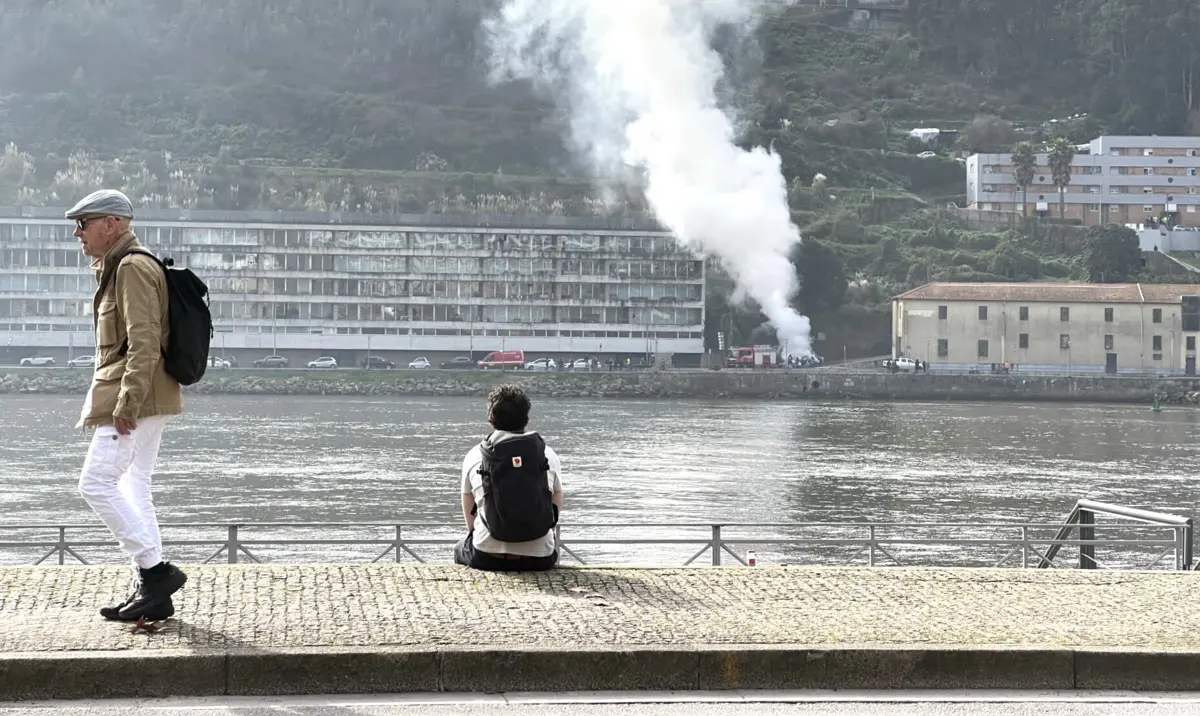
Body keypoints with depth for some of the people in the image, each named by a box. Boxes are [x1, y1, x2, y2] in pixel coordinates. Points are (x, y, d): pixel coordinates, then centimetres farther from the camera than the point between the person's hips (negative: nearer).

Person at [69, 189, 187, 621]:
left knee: (96, 483, -10)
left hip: (134, 398, -11)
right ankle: (152, 593, 13)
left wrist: (126, 404, -25)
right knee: (133, 487, 11)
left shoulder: (132, 267, -13)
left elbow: (144, 342, -22)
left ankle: (155, 569, -8)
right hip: (150, 400, 11)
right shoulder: (116, 268, 20)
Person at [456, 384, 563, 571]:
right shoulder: (549, 455, 4)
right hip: (539, 559, 1)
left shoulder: (474, 457, 2)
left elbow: (469, 514, 12)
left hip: (487, 558, -1)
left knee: (460, 550, 33)